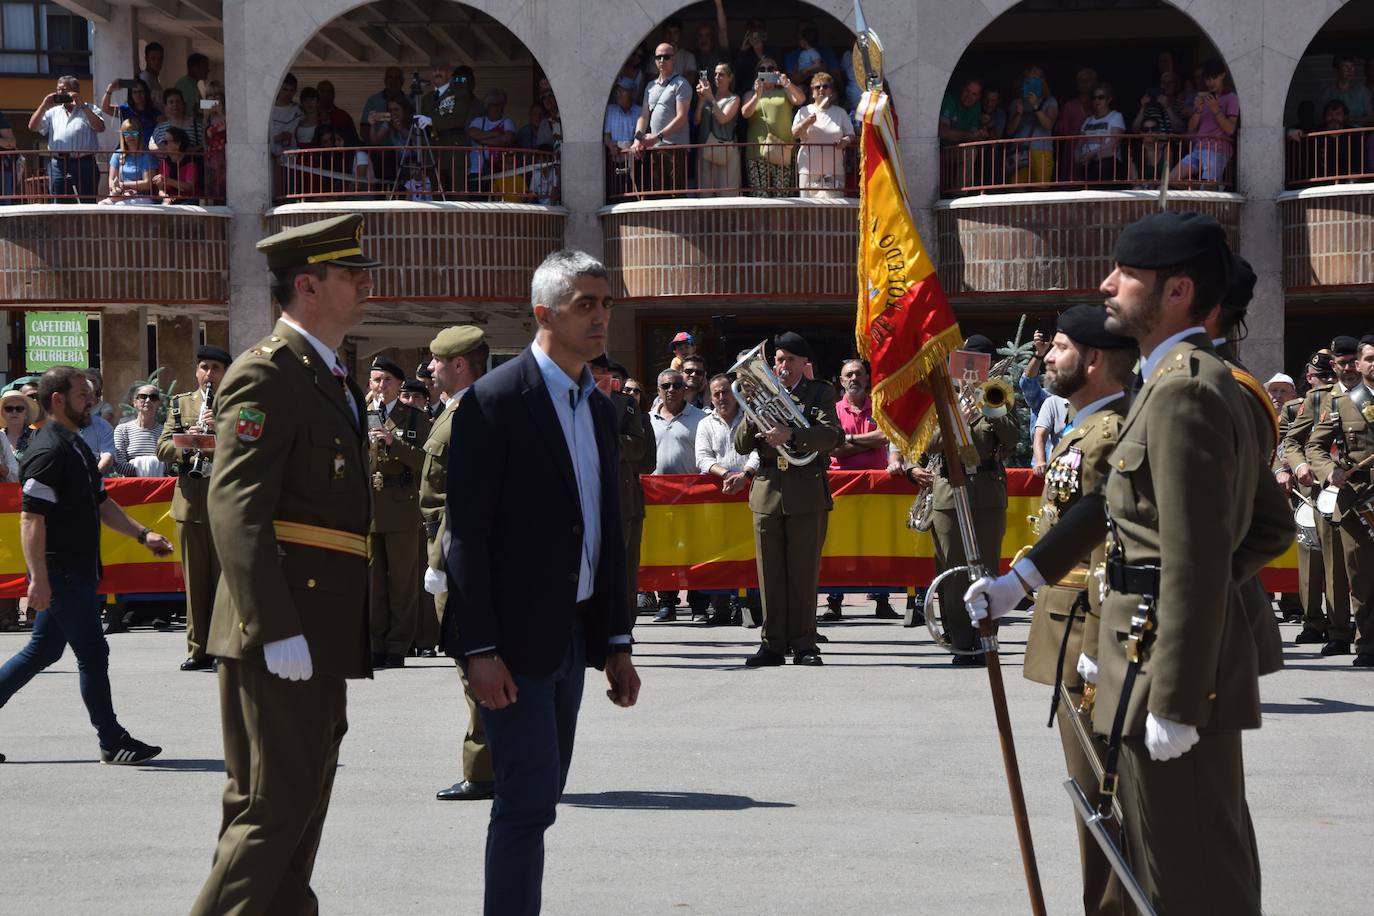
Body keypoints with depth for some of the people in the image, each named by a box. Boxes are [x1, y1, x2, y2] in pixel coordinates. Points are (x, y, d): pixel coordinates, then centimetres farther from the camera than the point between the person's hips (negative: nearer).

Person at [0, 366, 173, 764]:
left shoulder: (76, 447, 14)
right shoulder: (48, 452, -17)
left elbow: (100, 503, 23)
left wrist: (142, 534, 13)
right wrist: (39, 579, -27)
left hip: (77, 570, 10)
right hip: (61, 573, -10)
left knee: (43, 650, 15)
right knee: (93, 653, -3)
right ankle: (113, 743, 5)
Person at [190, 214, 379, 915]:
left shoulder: (332, 379, 19)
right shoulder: (267, 374, -12)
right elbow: (235, 508, -21)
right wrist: (278, 630, -26)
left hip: (320, 634, 10)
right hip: (281, 629, -10)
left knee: (302, 803, 13)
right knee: (273, 804, -9)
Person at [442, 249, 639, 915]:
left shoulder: (598, 408, 14)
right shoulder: (494, 401, -11)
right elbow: (467, 533, -14)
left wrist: (615, 642, 14)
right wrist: (479, 649, -19)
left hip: (572, 634, 8)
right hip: (513, 636, -8)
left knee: (539, 797, 11)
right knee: (528, 800, -10)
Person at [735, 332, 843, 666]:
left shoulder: (820, 393, 4)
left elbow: (833, 435, -13)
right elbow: (740, 445, 10)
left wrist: (791, 435, -27)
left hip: (807, 495, -3)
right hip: (767, 493, 3)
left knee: (804, 573, -2)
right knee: (770, 574, 3)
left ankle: (803, 644, 3)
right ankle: (773, 644, 7)